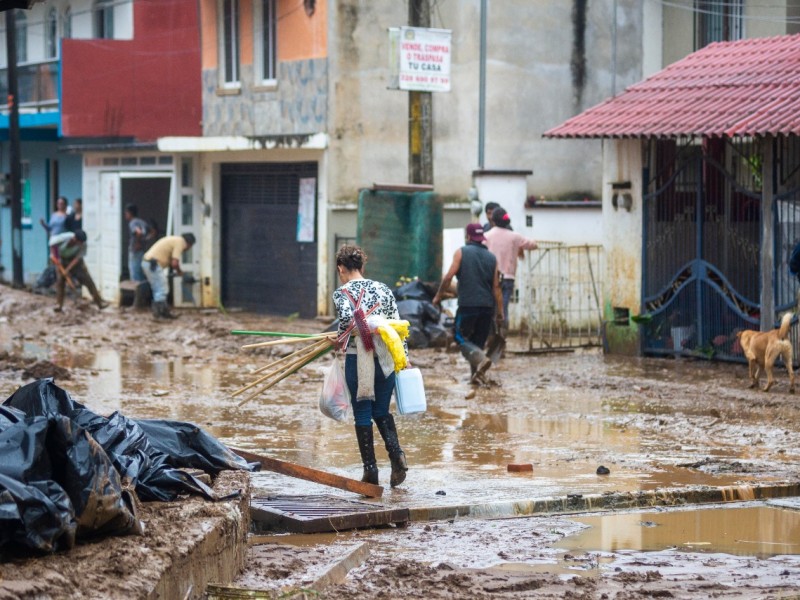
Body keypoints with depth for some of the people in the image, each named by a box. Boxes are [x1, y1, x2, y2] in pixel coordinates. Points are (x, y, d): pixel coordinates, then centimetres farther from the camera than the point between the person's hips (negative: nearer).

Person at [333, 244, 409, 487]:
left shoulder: (342, 292, -4)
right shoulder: (383, 290, 9)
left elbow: (347, 316, -24)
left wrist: (341, 336, -4)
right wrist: (404, 357, 13)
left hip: (357, 359, -4)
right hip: (386, 358, 4)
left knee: (362, 414, 6)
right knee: (381, 411, 18)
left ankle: (370, 468, 5)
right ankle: (396, 453, -6)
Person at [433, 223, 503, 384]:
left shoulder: (461, 252, -1)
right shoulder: (491, 257, 10)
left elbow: (449, 277, -8)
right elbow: (496, 287, 7)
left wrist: (438, 296, 4)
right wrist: (500, 311, 10)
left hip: (467, 304, -4)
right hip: (487, 305, 4)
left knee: (461, 338, 3)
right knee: (479, 342, 13)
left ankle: (480, 359, -22)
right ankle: (475, 374, 10)